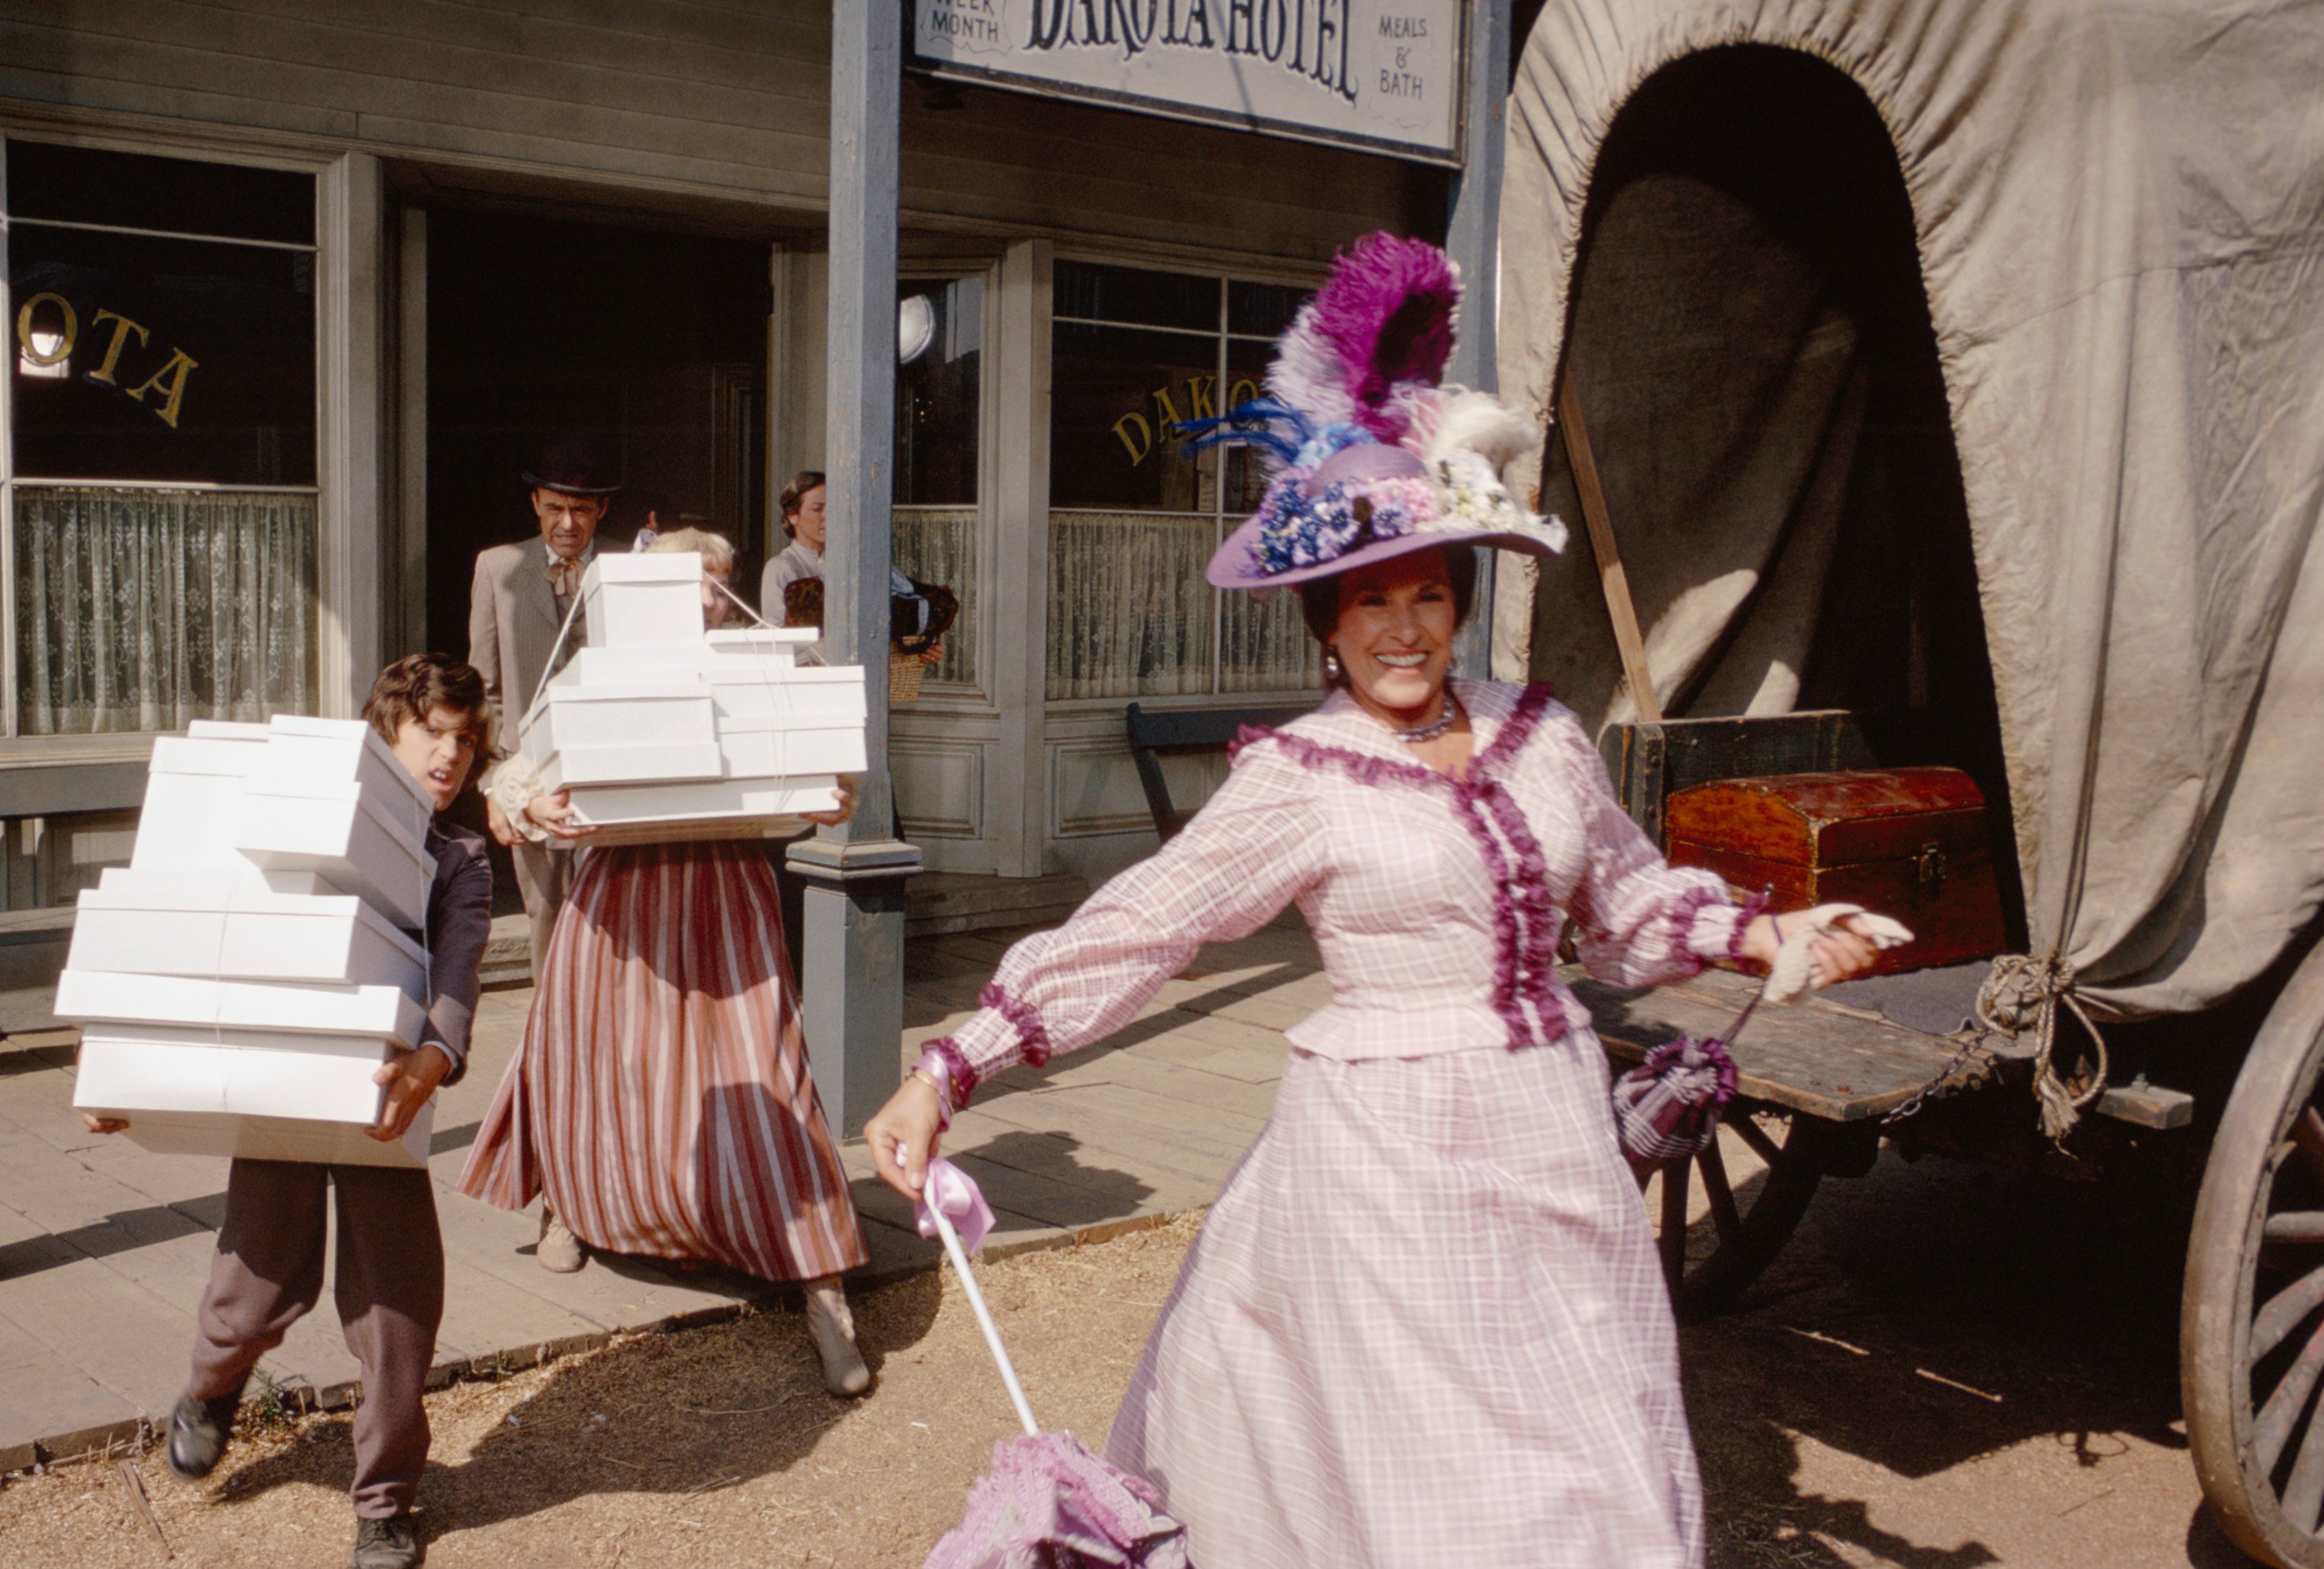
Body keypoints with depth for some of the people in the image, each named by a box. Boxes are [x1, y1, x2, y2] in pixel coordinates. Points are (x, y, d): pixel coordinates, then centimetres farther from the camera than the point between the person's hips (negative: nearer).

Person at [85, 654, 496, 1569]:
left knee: (398, 1296, -1)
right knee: (264, 1282, 5)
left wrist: (431, 1064, -35)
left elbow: (453, 984, -13)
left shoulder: (461, 862, 4)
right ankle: (213, 1388, 44)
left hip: (383, 1089, 0)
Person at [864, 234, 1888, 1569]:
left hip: (1556, 1145, 5)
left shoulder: (1538, 733, 4)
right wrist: (946, 1075, -15)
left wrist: (1768, 938, 4)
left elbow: (1629, 894, 18)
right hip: (1393, 1158, -5)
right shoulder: (1299, 783, -9)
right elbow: (1131, 930, -11)